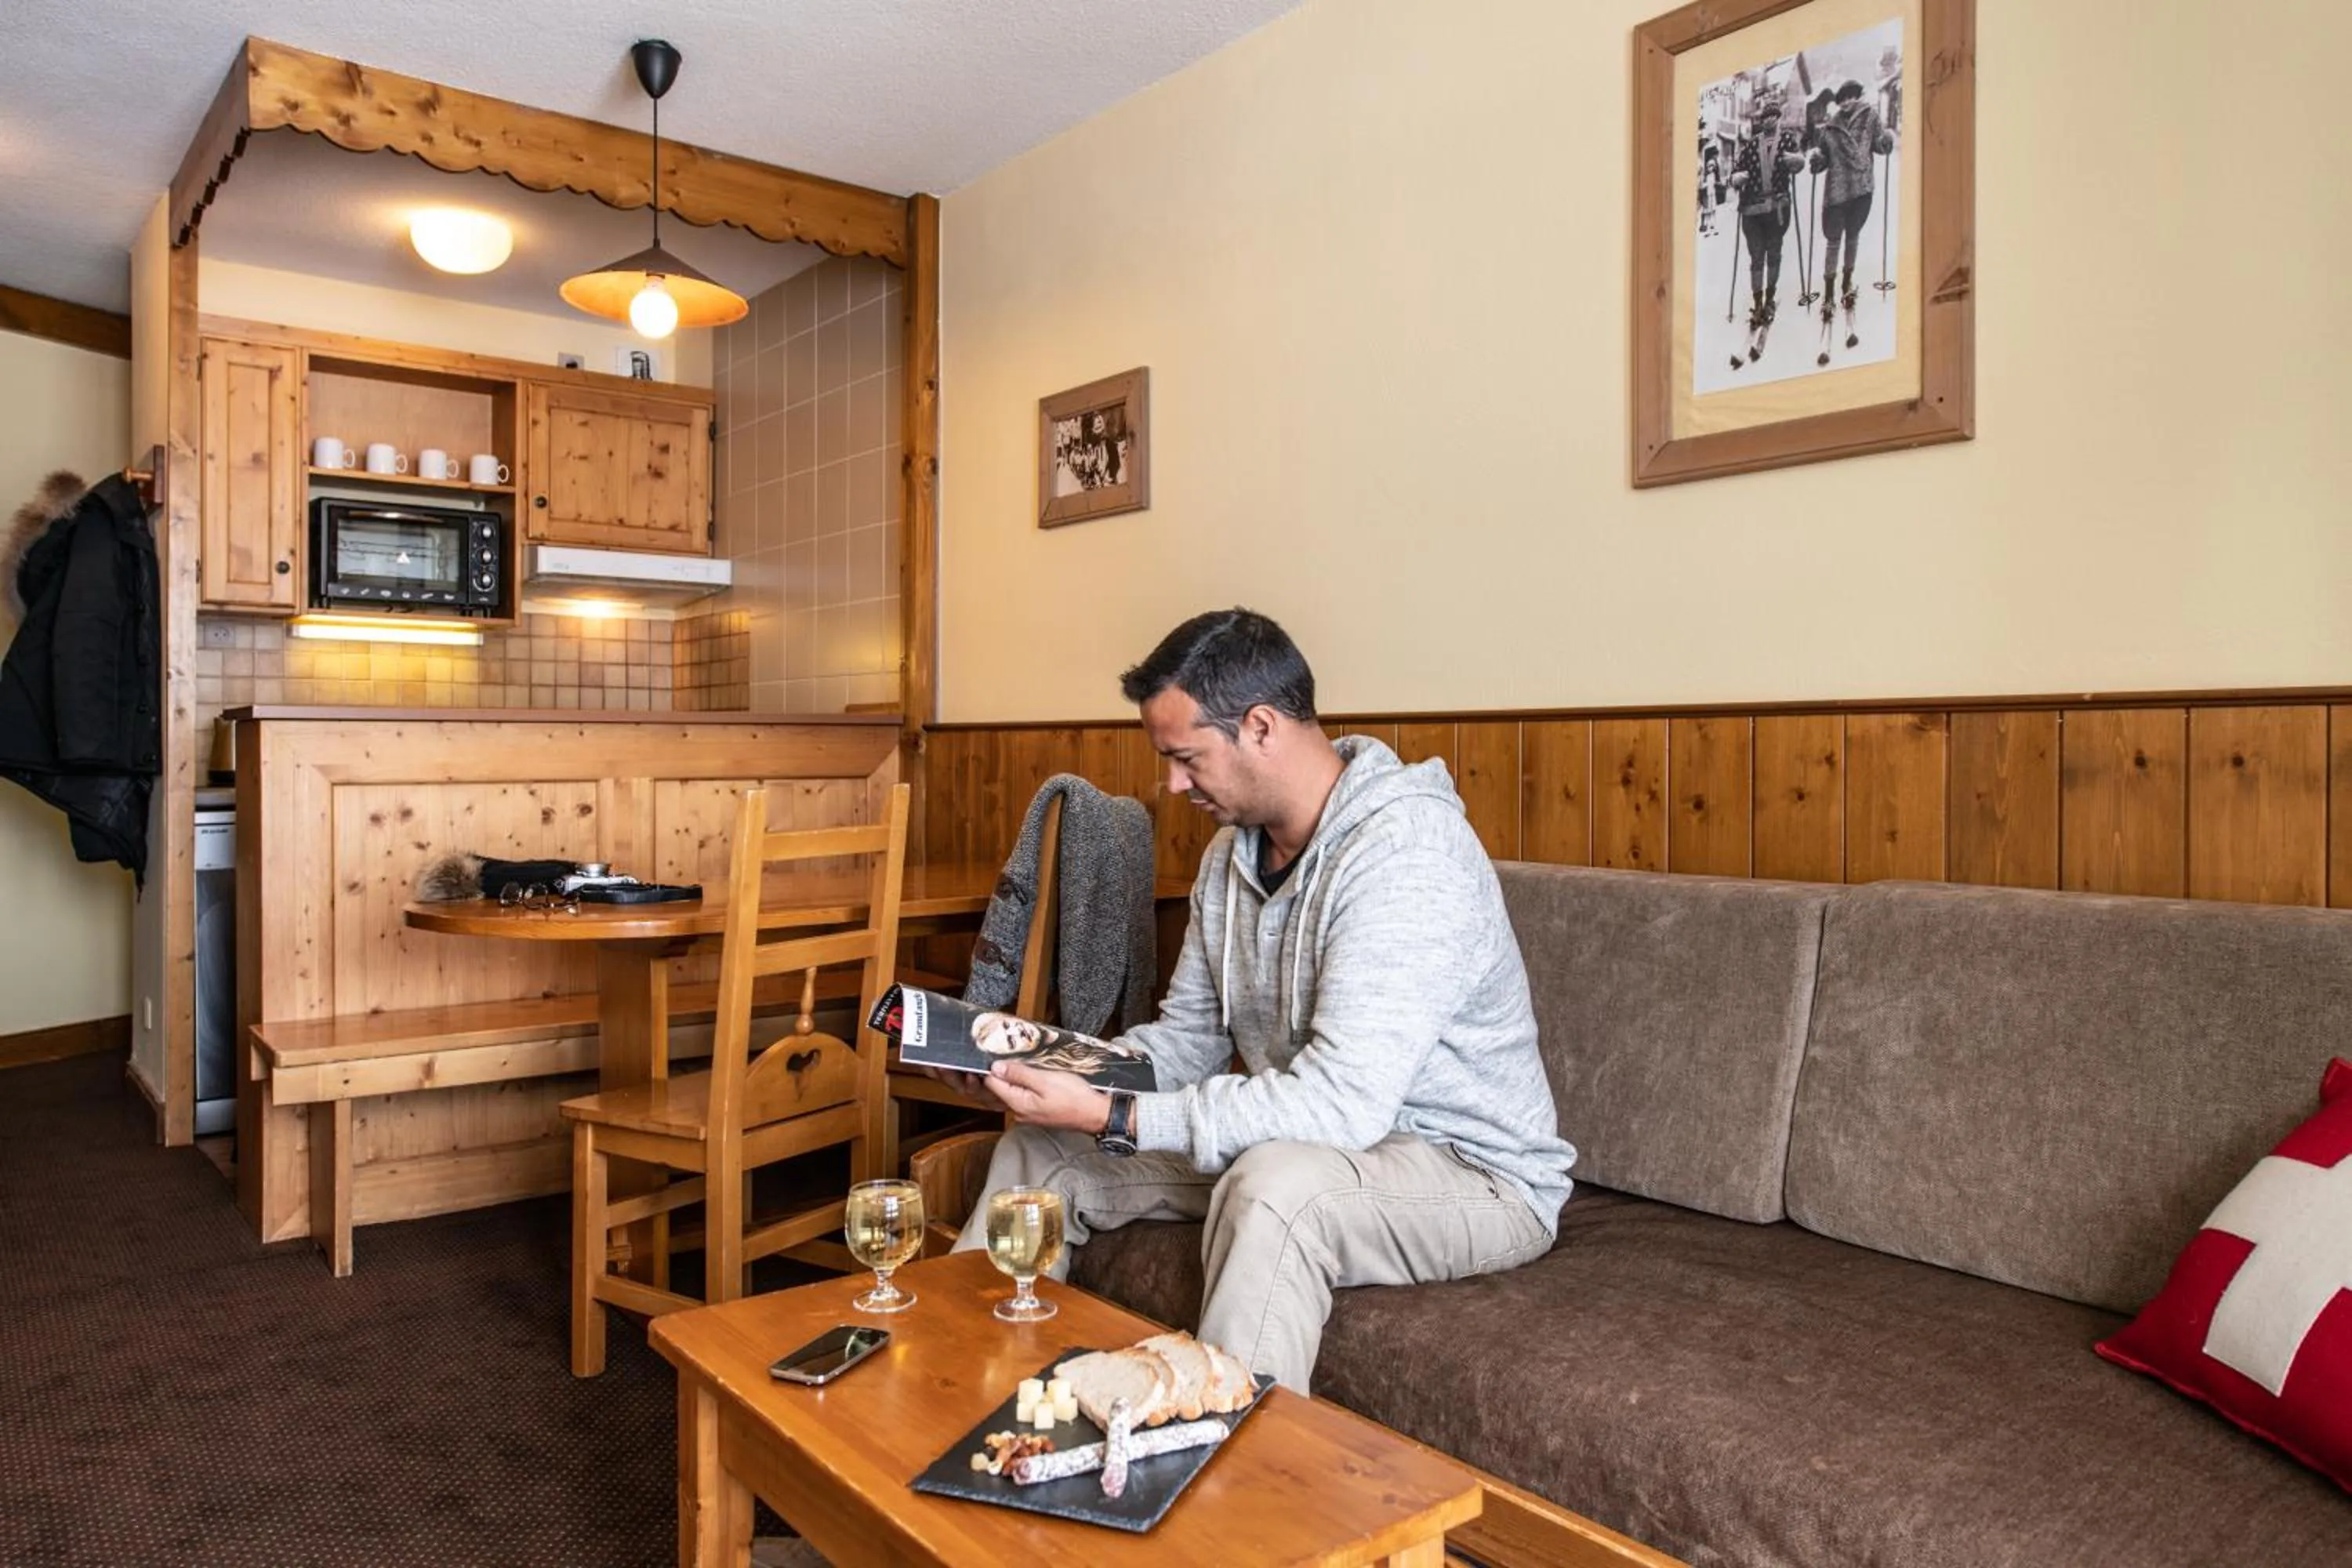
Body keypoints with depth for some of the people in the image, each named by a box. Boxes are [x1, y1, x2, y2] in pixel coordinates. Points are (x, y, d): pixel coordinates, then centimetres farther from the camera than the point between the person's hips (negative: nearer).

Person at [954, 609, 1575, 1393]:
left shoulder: (1407, 850, -26)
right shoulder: (1233, 851, 4)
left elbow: (1342, 1103, -33)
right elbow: (1187, 1037, 10)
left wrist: (1116, 1120, -31)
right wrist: (1058, 1066, -9)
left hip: (1471, 1172, -8)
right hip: (1293, 1140, 9)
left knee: (1276, 1181, -40)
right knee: (1041, 1148, 5)